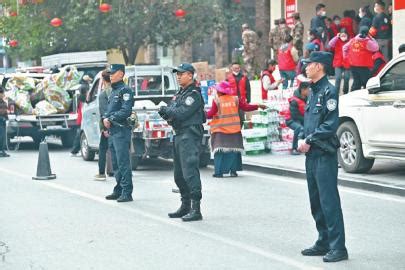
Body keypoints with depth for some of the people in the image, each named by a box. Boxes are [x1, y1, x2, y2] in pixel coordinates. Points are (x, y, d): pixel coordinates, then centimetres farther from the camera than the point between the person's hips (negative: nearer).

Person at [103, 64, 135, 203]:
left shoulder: (125, 90, -9)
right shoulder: (113, 91, 20)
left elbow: (126, 111, -19)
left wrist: (110, 119, -14)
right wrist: (105, 118, 3)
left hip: (122, 130, -10)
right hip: (112, 131, 10)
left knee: (123, 163, -10)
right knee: (115, 163, 14)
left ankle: (127, 193, -9)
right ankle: (118, 190, 21)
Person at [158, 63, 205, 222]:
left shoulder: (193, 94, -10)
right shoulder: (180, 93, 20)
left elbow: (181, 113, -19)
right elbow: (173, 111, 16)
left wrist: (166, 110, -4)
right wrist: (167, 113, -6)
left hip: (190, 135, -10)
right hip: (179, 135, 10)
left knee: (190, 171, -14)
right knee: (179, 174, 14)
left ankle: (196, 209, -15)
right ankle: (185, 206, 24)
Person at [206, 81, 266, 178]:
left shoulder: (217, 101, -7)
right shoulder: (235, 99, 2)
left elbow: (210, 114, -6)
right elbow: (246, 107, 5)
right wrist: (258, 106, 16)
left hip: (220, 130, -2)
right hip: (234, 130, 3)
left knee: (219, 150, 1)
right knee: (233, 150, 9)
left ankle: (219, 171, -5)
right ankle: (233, 170, 6)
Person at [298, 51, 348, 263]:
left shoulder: (329, 91, -10)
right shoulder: (313, 92, 17)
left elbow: (330, 124, -18)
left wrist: (310, 140, -15)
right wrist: (302, 140, 4)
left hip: (324, 154, -9)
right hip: (311, 154, 9)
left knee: (329, 201, -9)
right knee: (316, 201, 13)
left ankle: (338, 248, -7)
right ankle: (323, 243, 22)